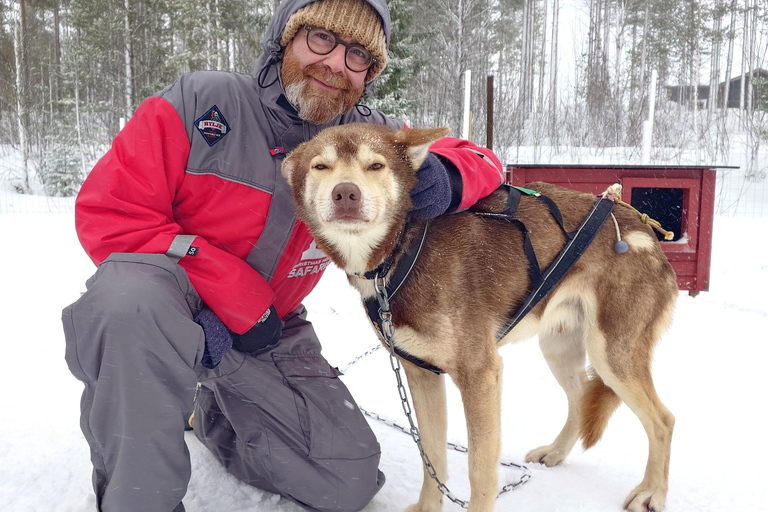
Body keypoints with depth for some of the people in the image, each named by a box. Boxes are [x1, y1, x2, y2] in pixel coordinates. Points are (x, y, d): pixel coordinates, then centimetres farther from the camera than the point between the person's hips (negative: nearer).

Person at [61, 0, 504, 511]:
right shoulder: (199, 102, -15)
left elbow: (478, 161, 1)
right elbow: (107, 213, -17)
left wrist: (444, 179, -26)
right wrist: (236, 300, -23)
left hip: (268, 331, 4)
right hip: (152, 315, -3)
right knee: (133, 292, -39)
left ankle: (217, 414, 27)